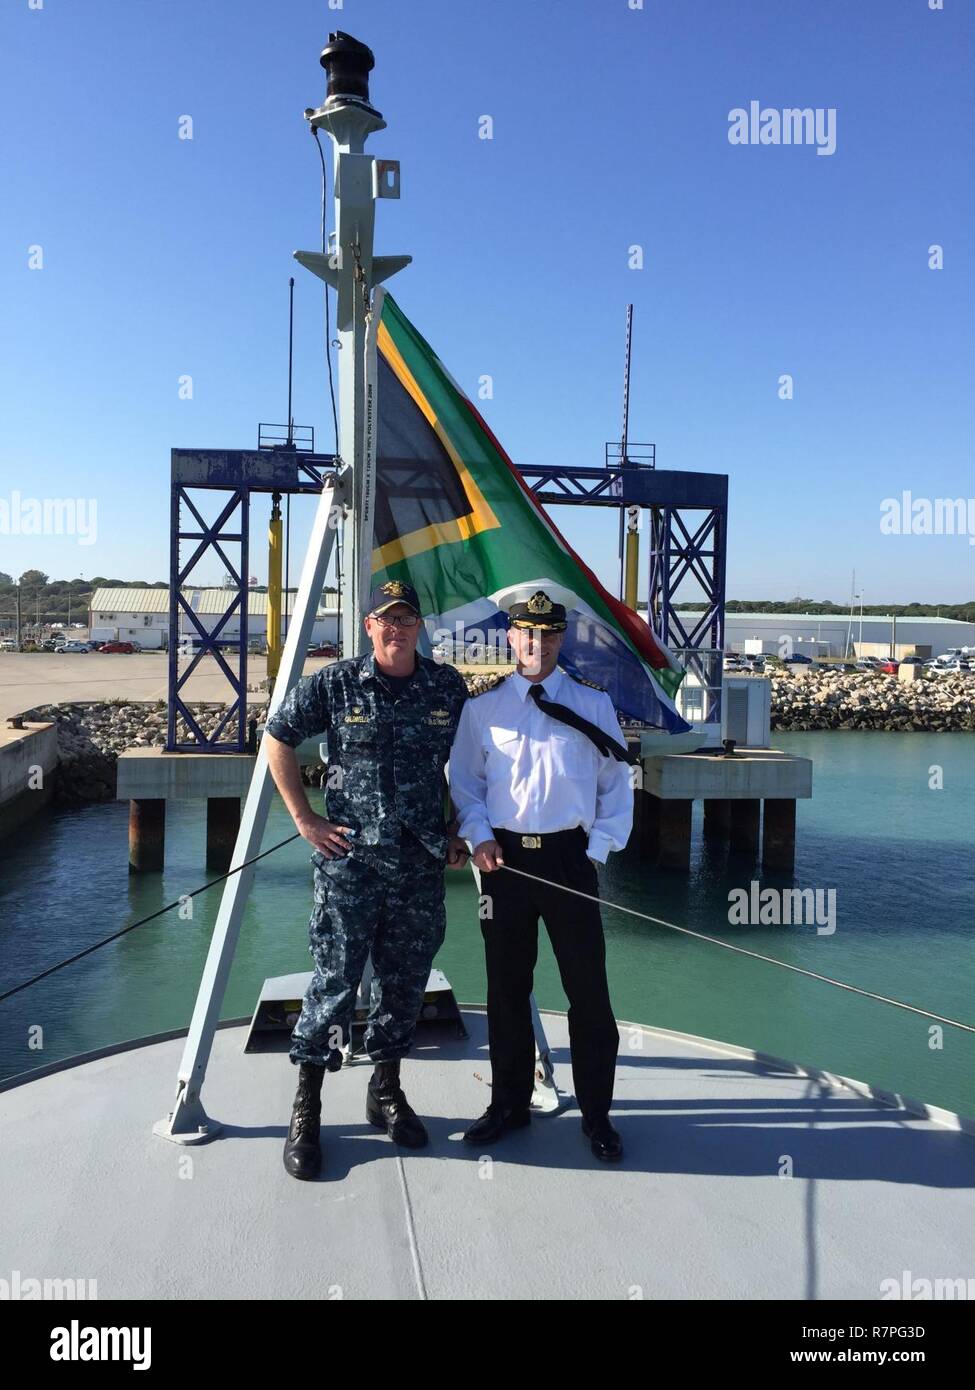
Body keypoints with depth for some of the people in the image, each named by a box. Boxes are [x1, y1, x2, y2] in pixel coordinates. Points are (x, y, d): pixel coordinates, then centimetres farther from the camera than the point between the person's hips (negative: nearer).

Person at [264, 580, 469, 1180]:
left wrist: (459, 830, 11)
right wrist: (305, 820, 0)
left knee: (406, 980, 12)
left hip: (422, 862, 3)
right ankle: (306, 1108, 17)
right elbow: (278, 740, 5)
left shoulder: (449, 687, 4)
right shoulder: (334, 685, -4)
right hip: (349, 861, -3)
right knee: (335, 980, 1)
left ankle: (387, 1089, 32)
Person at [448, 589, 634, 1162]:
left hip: (570, 857, -1)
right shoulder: (483, 704, 5)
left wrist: (600, 848, -2)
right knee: (507, 989, 10)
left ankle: (597, 1114, 18)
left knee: (588, 989, 2)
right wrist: (479, 836, -4)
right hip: (504, 858, 1)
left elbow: (616, 782, 6)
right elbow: (465, 780, 10)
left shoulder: (593, 701, 4)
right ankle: (509, 1104, 27)